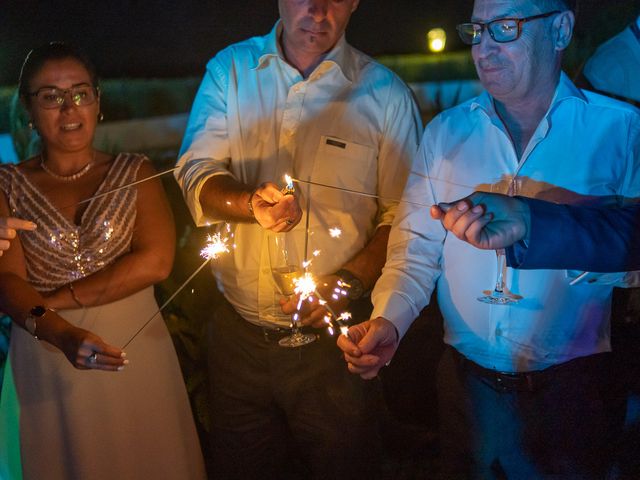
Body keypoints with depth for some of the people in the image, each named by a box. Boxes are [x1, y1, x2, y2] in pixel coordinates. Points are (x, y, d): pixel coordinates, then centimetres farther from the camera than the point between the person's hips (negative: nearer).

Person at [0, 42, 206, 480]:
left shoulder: (135, 173, 2)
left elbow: (155, 262, -11)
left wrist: (51, 301, -13)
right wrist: (64, 335, -29)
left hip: (135, 354, 0)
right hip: (46, 358, 0)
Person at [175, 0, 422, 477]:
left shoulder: (386, 93, -6)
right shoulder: (229, 69, 2)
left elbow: (402, 217, -5)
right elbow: (197, 175, -4)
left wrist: (350, 281, -20)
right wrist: (251, 202, -24)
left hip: (332, 338, -2)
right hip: (239, 334, 2)